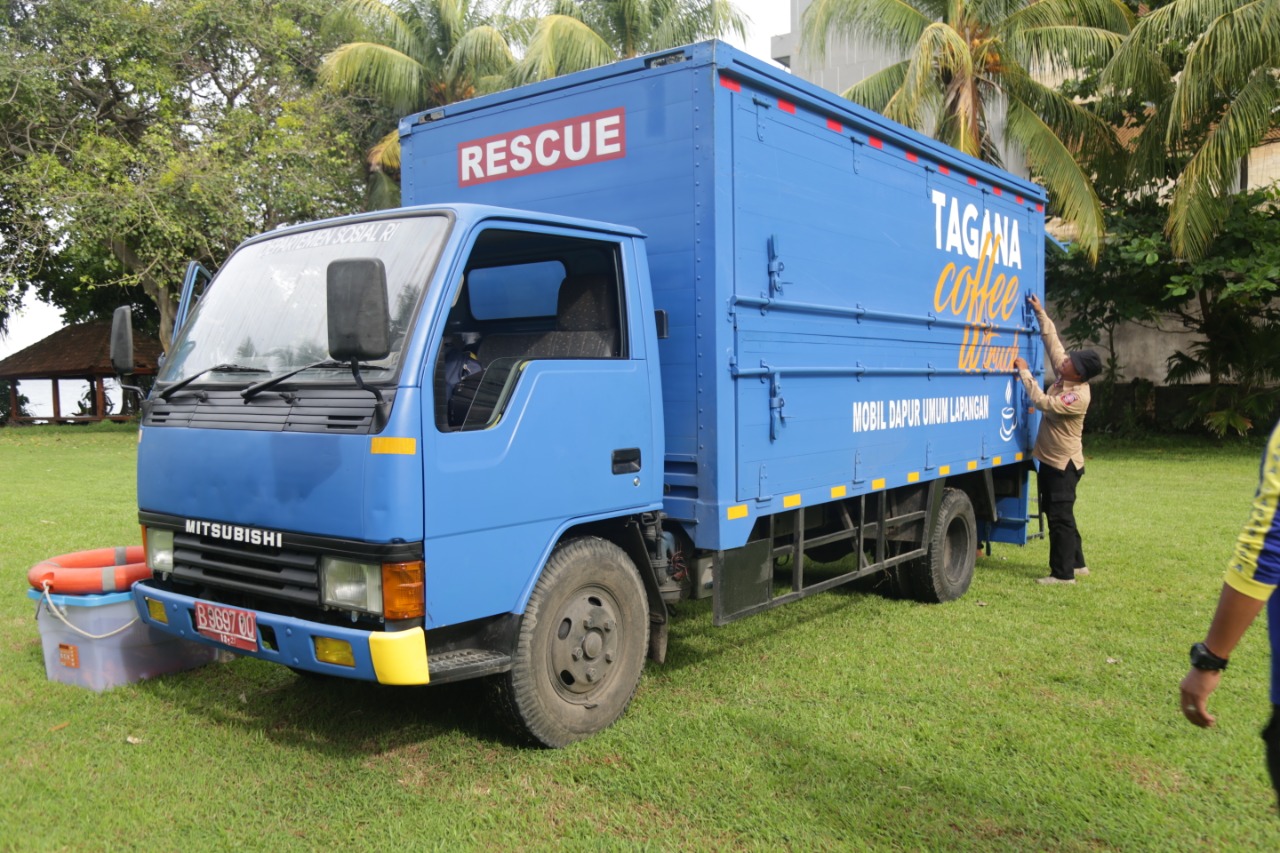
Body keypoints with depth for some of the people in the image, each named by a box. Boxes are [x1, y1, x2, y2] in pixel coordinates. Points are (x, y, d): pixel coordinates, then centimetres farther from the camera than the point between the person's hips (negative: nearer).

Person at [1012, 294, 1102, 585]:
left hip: (1063, 463, -9)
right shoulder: (1065, 374, -1)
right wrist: (1040, 313, 4)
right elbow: (1052, 341, 7)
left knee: (1060, 517, -5)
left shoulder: (1078, 396, -24)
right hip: (1051, 458, 9)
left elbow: (1043, 402, -28)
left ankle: (1063, 573, 2)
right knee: (1057, 514, 17)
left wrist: (1024, 371, -22)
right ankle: (1076, 562, 29)